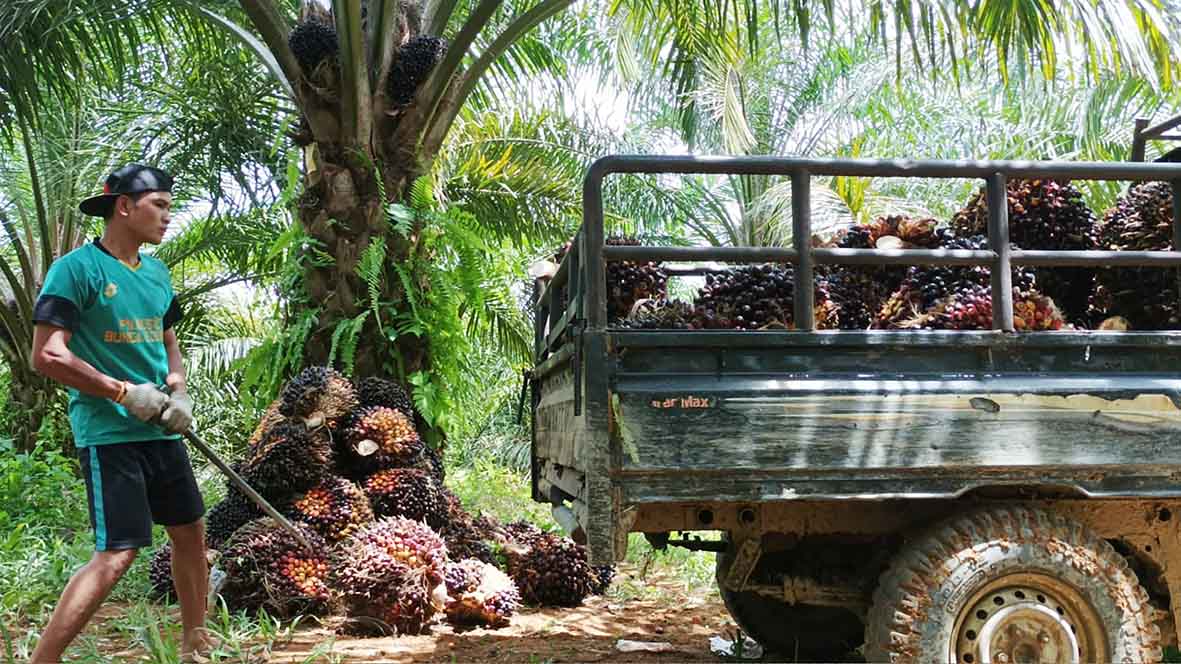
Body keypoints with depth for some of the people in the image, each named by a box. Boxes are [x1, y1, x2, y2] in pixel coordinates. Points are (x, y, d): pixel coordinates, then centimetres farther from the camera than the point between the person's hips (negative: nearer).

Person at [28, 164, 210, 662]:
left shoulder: (157, 273, 12)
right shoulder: (76, 268, -10)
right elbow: (47, 355, -15)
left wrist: (179, 389, 2)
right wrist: (127, 393, -16)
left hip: (162, 432, 8)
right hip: (109, 433, -8)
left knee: (191, 532, 15)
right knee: (118, 553, -14)